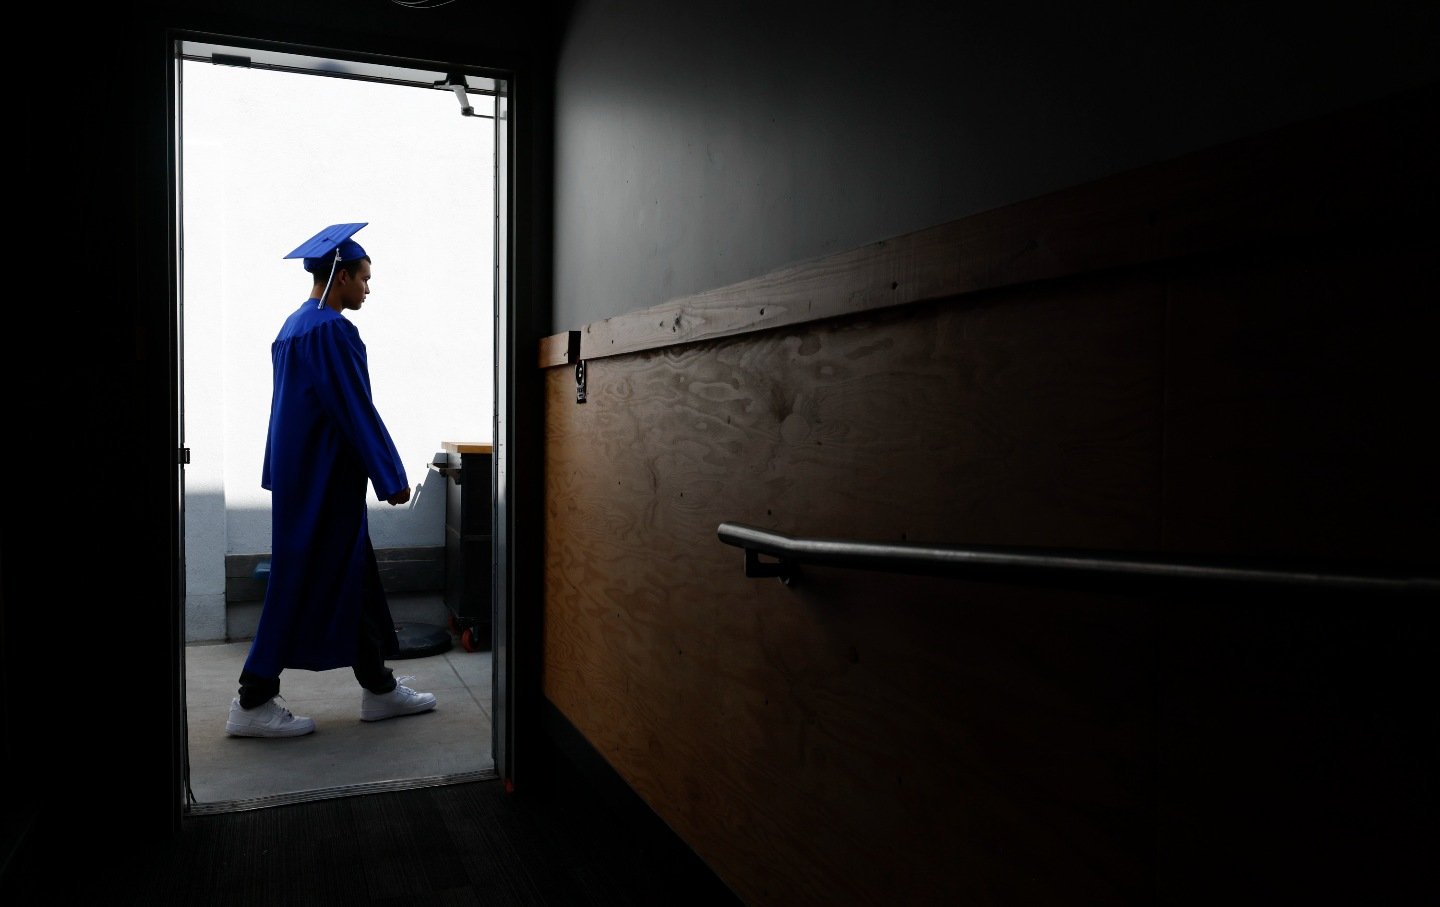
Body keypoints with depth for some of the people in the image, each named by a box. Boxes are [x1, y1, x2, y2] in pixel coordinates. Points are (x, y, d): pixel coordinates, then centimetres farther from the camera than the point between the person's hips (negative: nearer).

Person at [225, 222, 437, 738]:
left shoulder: (294, 326, 15)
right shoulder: (331, 329, -16)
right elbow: (356, 411, -19)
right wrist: (391, 478, -14)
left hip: (300, 475, 10)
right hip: (325, 479, -10)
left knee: (353, 579, 12)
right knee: (304, 584, -2)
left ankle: (379, 688, 20)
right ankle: (253, 703, 7)